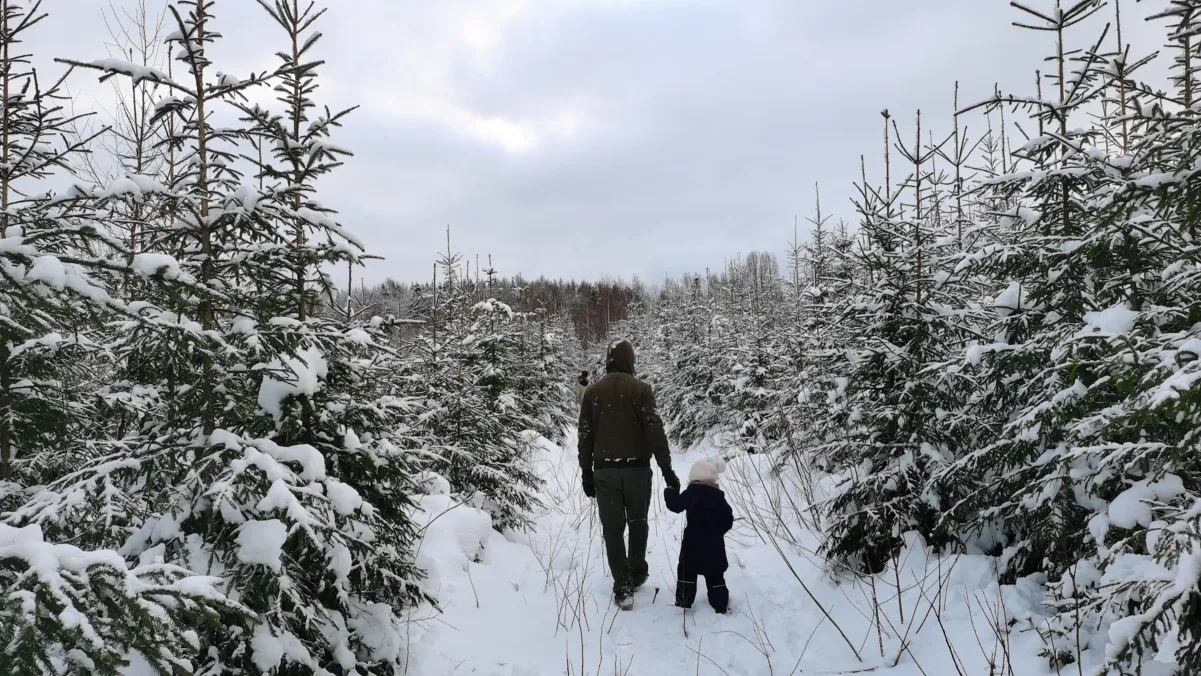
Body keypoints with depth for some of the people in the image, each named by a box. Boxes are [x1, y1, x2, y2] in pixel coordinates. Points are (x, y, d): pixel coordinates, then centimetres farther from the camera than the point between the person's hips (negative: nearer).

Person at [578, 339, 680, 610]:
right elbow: (655, 430, -12)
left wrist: (587, 472, 10)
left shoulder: (592, 391, 2)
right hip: (637, 468, -1)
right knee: (637, 523, 19)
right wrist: (666, 468, -9)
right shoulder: (641, 389, -6)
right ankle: (637, 574, 32)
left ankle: (622, 588, 4)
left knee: (612, 529, 6)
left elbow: (585, 436, 3)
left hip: (605, 470, 1)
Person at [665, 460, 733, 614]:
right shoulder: (719, 498, 4)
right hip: (714, 543, 3)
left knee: (686, 572, 7)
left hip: (693, 542, -3)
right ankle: (721, 605, 13)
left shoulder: (690, 494, -7)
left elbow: (675, 505, -11)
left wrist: (670, 492, 6)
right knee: (715, 576, 12)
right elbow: (728, 521, 7)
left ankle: (683, 602, 4)